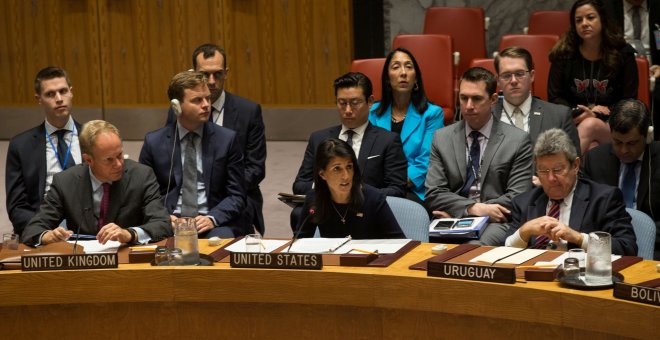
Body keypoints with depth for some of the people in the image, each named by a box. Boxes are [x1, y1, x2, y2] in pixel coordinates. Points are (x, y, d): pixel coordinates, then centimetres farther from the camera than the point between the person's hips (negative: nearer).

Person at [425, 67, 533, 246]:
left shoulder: (518, 140, 6)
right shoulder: (441, 138, 13)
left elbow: (518, 196, -2)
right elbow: (433, 194, 6)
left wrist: (457, 211, -7)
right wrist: (473, 208, -13)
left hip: (495, 224, -2)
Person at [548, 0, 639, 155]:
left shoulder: (623, 53, 3)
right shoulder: (563, 54, 5)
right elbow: (554, 98, 7)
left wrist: (593, 115, -11)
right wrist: (578, 113, -12)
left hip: (611, 125, -1)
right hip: (573, 124, 1)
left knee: (590, 125, -36)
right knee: (591, 149, -35)